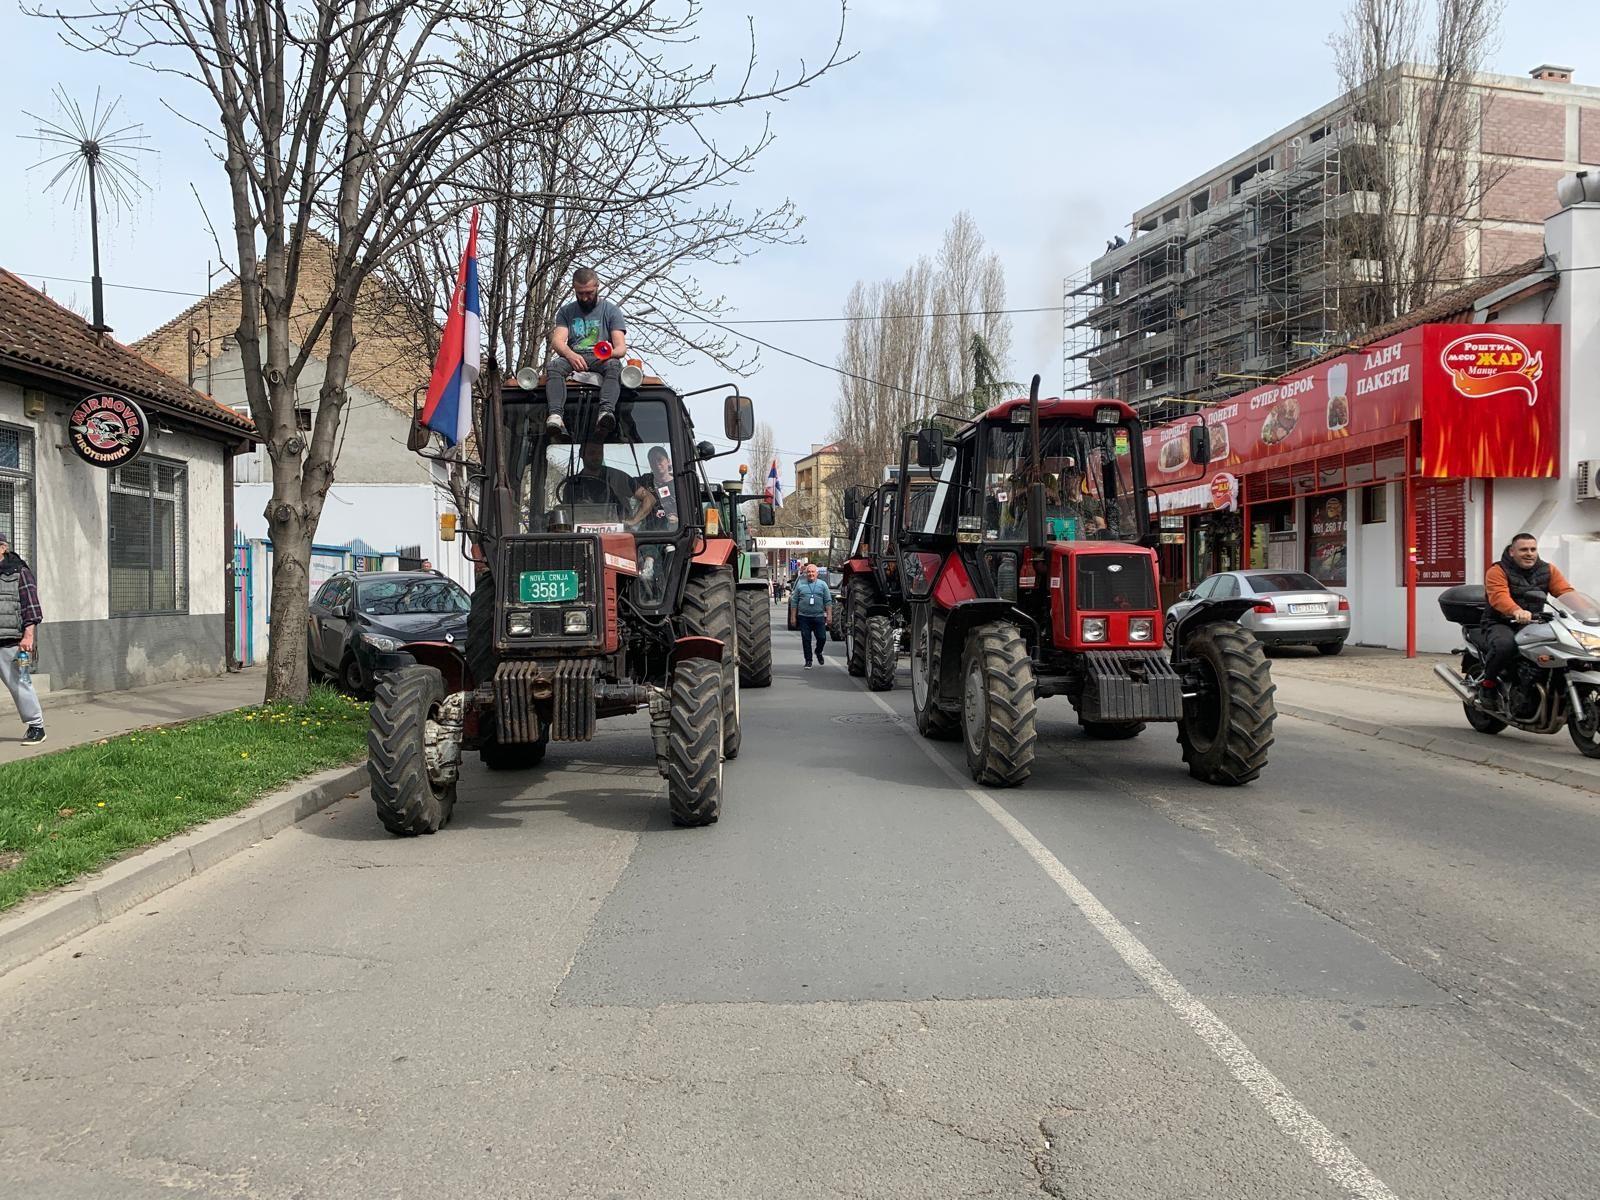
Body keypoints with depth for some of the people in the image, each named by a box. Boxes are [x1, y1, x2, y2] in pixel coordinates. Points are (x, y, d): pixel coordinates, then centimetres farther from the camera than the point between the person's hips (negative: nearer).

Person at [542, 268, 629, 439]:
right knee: (553, 366, -32)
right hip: (573, 358, 2)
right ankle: (555, 415, -54)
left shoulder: (611, 310, 13)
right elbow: (557, 341, 3)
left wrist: (610, 352, -25)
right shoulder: (566, 311, 19)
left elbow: (621, 346, 1)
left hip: (601, 359, -2)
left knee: (614, 365, -37)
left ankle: (606, 412, -62)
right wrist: (571, 355, -20)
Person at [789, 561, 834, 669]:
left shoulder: (822, 584, 7)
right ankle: (808, 660, 12)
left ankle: (818, 652, 31)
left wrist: (829, 615, -3)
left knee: (822, 638, 1)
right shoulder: (800, 584, 7)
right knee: (806, 639, 1)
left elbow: (828, 601, 5)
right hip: (804, 617, 0)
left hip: (819, 617, 0)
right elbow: (794, 601, 8)